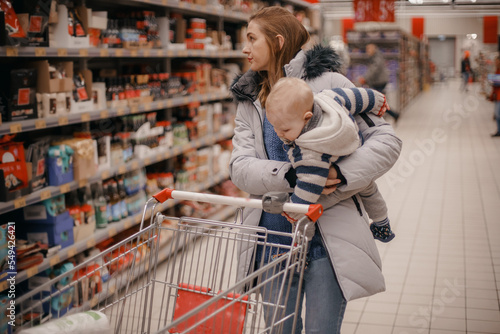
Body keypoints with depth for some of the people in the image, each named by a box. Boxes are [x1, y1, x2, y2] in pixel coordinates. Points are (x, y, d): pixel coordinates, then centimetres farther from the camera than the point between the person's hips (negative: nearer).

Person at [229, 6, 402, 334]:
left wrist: (341, 173, -23)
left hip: (327, 239, -4)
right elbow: (240, 166, -3)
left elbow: (387, 140, -8)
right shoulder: (249, 101, 10)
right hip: (273, 240, 4)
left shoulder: (327, 83, -4)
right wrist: (290, 175, -21)